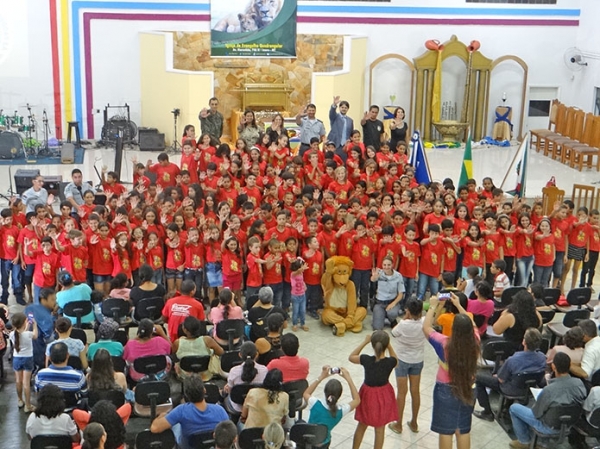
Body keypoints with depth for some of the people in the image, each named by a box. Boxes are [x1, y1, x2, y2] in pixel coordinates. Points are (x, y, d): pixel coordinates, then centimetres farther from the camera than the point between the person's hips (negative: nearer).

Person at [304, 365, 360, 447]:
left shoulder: (316, 404, -26)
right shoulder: (341, 411, -23)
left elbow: (306, 393, -1)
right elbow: (357, 400, -2)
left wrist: (321, 377, -7)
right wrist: (349, 379, -7)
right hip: (323, 443, 3)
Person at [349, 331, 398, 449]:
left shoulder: (366, 360, -23)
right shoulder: (390, 362, -23)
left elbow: (351, 357, -2)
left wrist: (364, 342, -2)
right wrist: (389, 345, -3)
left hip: (368, 395, 1)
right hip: (383, 396, -1)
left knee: (361, 426, 22)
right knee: (380, 429, 16)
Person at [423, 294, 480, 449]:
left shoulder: (445, 344, -24)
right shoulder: (475, 343, -14)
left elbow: (426, 327, -10)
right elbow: (471, 326, 8)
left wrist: (432, 306, 1)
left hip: (446, 391, -4)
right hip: (467, 391, 4)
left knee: (446, 431, 9)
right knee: (463, 430, 17)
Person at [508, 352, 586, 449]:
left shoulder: (549, 389, -34)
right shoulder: (579, 383, -18)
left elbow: (536, 413, -19)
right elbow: (580, 404, 2)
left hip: (550, 427, -6)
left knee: (514, 408, 11)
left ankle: (524, 441, 23)